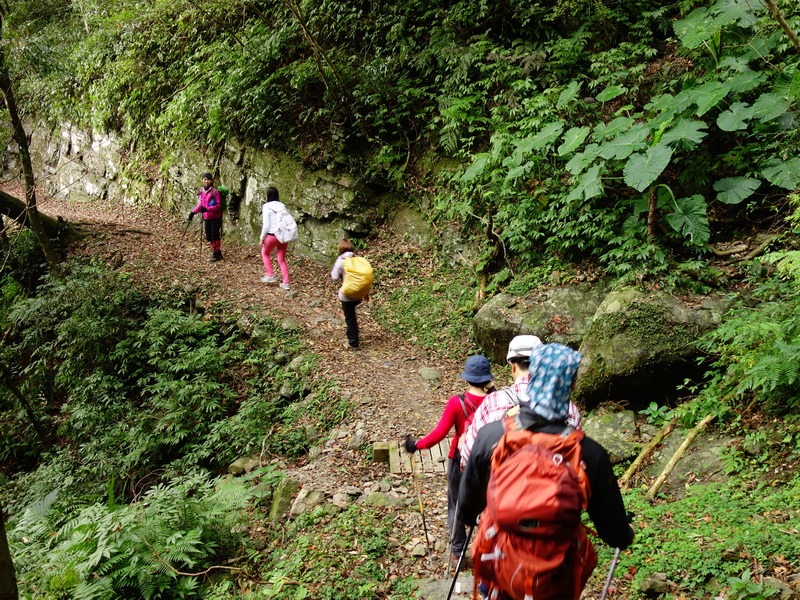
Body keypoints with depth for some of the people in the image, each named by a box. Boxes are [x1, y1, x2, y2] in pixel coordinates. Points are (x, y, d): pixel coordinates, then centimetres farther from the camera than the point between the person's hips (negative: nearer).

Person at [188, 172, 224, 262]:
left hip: (215, 217, -7)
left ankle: (216, 255, 8)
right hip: (206, 217, 7)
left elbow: (218, 205, -16)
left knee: (215, 235, -2)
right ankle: (217, 253, 25)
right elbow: (200, 204, 13)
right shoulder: (201, 191, 6)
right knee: (208, 236, 12)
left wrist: (207, 209, -26)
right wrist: (193, 212, 0)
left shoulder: (215, 191, -15)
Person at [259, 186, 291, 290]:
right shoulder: (282, 206, 6)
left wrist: (262, 238, -2)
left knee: (264, 253, 22)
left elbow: (266, 225, -11)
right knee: (282, 259, 12)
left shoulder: (267, 207, -8)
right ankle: (286, 282, 8)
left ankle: (270, 275, 19)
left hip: (272, 235, -5)